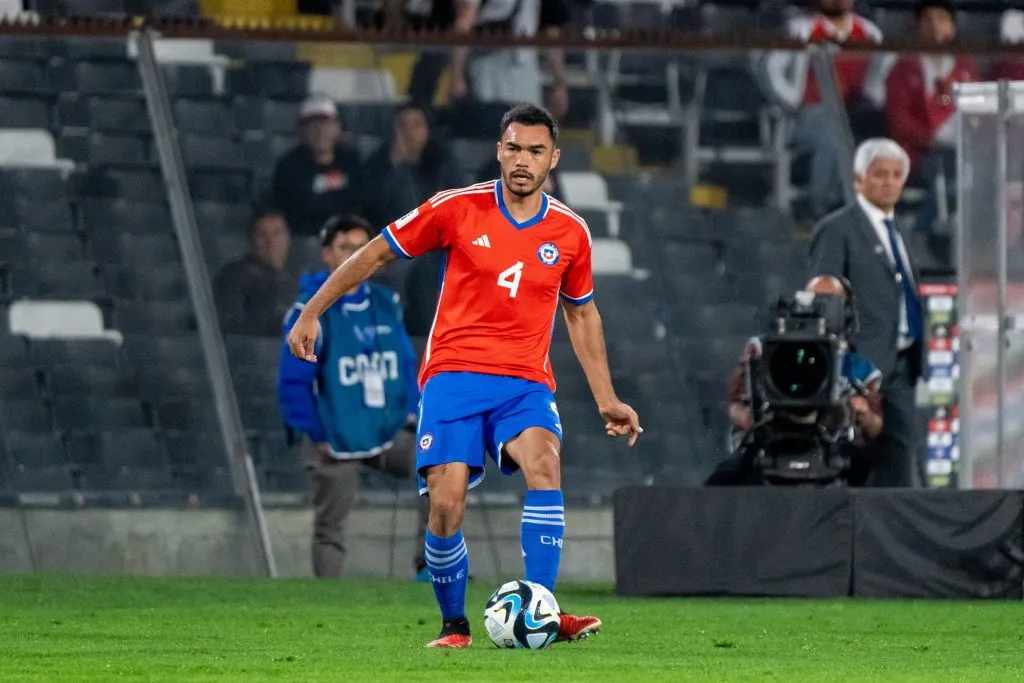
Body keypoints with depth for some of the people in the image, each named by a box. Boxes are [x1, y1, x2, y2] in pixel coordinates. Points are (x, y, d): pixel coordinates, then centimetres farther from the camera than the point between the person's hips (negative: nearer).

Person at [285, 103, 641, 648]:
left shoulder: (569, 232, 7)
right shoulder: (457, 209, -2)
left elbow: (581, 314, 22)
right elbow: (376, 254, 7)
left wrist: (606, 399, 19)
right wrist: (312, 312, 4)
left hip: (525, 381, 2)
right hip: (453, 373, -1)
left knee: (543, 463, -29)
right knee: (446, 504, -16)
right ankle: (453, 626, 8)